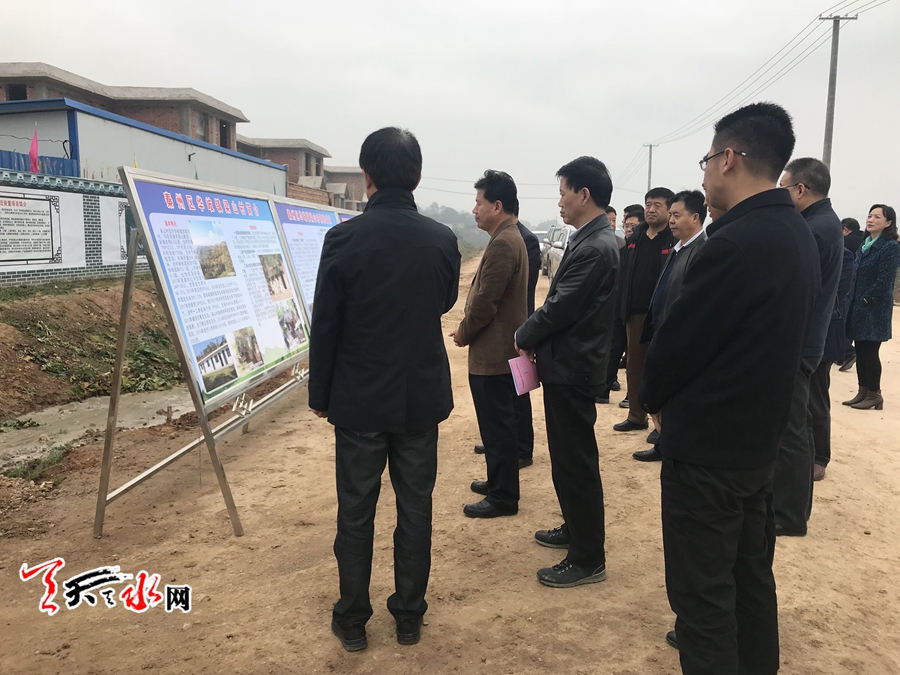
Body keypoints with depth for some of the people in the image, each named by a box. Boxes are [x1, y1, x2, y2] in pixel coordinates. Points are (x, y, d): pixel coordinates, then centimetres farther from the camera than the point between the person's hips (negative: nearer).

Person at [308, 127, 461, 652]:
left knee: (356, 513, 11)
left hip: (358, 397, -2)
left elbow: (324, 326, -8)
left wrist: (320, 394, 4)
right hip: (422, 396, 2)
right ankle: (410, 616, 27)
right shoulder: (443, 239, -5)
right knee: (416, 509, 13)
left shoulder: (345, 237, -13)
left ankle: (353, 622, 25)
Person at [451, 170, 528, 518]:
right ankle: (499, 481, 32)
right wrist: (469, 328, 12)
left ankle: (503, 497, 11)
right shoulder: (510, 237, 13)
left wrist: (464, 333, -6)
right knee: (499, 424, 19)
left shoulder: (502, 243, -20)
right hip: (502, 348, 10)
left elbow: (485, 301, -22)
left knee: (498, 427, 0)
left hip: (493, 352, -10)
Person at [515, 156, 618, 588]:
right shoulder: (588, 241, 10)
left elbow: (560, 308, -21)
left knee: (575, 462, 0)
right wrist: (535, 339, 3)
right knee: (567, 456, 21)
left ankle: (588, 559, 12)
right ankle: (575, 530, 37)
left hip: (572, 369, -10)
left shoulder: (596, 248, -22)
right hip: (566, 363, 10)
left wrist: (524, 336, -5)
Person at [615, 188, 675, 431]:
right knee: (634, 366, 12)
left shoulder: (676, 239, -8)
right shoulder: (634, 238, 10)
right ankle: (636, 416, 25)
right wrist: (623, 307, 3)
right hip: (635, 312, 6)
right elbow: (623, 272, 9)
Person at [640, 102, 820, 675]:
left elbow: (679, 340, -18)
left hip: (706, 448, -9)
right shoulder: (799, 236, 5)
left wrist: (653, 400, 3)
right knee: (752, 577, 21)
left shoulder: (735, 243, -24)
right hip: (759, 439, 9)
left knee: (703, 596, 4)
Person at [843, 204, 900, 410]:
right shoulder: (865, 245, 14)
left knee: (870, 352, -3)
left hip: (874, 308, -8)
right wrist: (850, 300, 7)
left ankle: (874, 395, 9)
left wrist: (867, 300, -15)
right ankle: (863, 393, 19)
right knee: (860, 351, 10)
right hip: (858, 307, 8)